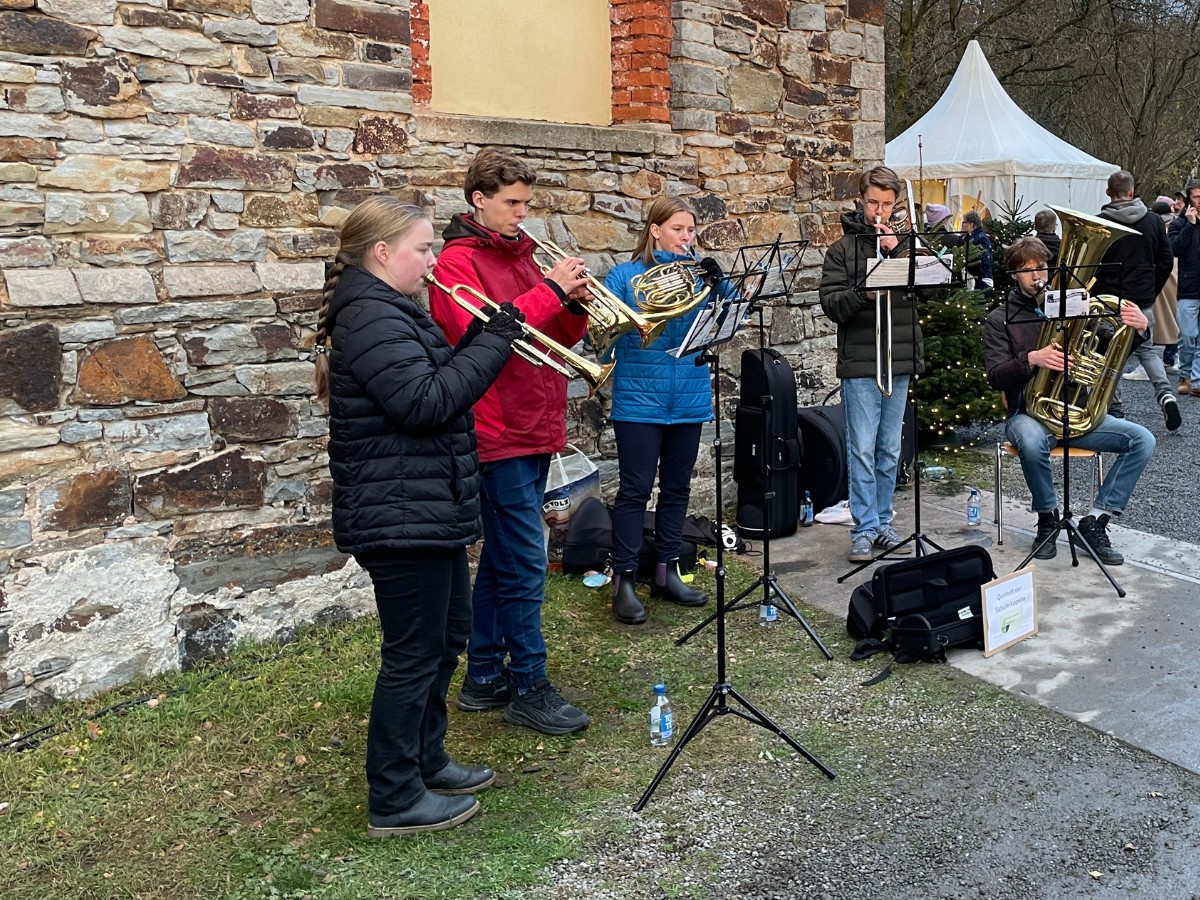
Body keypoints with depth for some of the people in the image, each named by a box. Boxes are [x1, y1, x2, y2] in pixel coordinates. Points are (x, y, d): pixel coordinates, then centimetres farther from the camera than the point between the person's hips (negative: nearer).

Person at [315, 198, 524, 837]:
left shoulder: (390, 312, 15)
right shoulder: (371, 316, -18)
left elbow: (443, 382, 16)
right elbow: (426, 403, -26)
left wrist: (482, 344, 1)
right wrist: (493, 343, -19)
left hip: (428, 508, 11)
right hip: (400, 515, -11)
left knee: (446, 637, 20)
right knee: (413, 654, -1)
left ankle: (425, 762, 34)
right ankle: (394, 801, 12)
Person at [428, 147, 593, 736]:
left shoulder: (519, 255, 17)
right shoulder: (458, 260, -8)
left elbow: (556, 339, 18)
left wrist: (574, 302, -2)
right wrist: (550, 290, -21)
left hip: (533, 430, 9)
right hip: (498, 434, -9)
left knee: (502, 560, 14)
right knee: (524, 566, -5)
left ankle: (484, 678, 25)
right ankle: (529, 690, 6)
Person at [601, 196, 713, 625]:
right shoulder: (626, 275, -1)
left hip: (688, 397, 5)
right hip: (639, 400, -4)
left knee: (677, 487, 11)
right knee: (635, 490, -3)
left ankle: (666, 572, 23)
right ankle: (623, 580, 5)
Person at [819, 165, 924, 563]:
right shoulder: (843, 249, 2)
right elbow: (831, 303, -6)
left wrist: (897, 251, -9)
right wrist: (863, 294, -24)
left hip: (900, 362, 4)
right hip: (859, 365, -4)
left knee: (890, 451, 10)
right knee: (862, 449, -4)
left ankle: (882, 524, 20)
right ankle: (864, 530, 2)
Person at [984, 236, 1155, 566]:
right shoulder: (999, 320, 3)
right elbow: (996, 377, -9)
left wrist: (1137, 329, -18)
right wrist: (1031, 359, -28)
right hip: (1029, 414, -3)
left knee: (1142, 440, -18)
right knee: (1032, 442, -39)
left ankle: (1095, 521, -9)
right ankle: (1047, 518, -12)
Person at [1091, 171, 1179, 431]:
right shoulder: (1154, 220, 3)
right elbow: (1166, 261, 6)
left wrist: (1092, 296, 2)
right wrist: (1152, 291, 18)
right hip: (1144, 301, 4)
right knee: (1146, 349, 16)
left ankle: (1113, 406, 8)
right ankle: (1165, 394, -3)